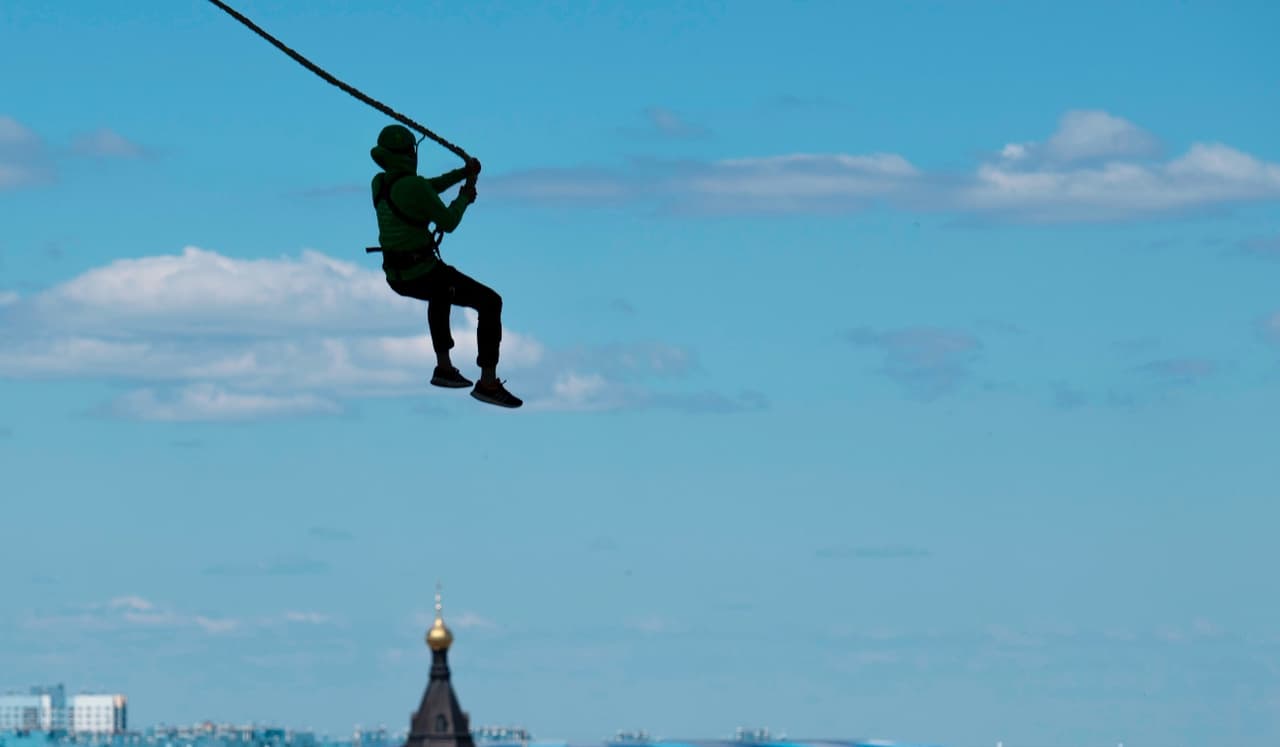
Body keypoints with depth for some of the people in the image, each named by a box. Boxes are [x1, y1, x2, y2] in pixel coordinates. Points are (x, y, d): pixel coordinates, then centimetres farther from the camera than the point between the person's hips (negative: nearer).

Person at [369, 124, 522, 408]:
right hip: (422, 275, -8)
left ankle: (444, 367, 40)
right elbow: (448, 223, -12)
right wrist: (464, 198, 7)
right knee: (490, 302, 5)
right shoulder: (414, 185, -22)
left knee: (440, 291, 41)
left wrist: (462, 173, 11)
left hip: (395, 276, 8)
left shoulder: (379, 182, 3)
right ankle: (488, 383, 4)